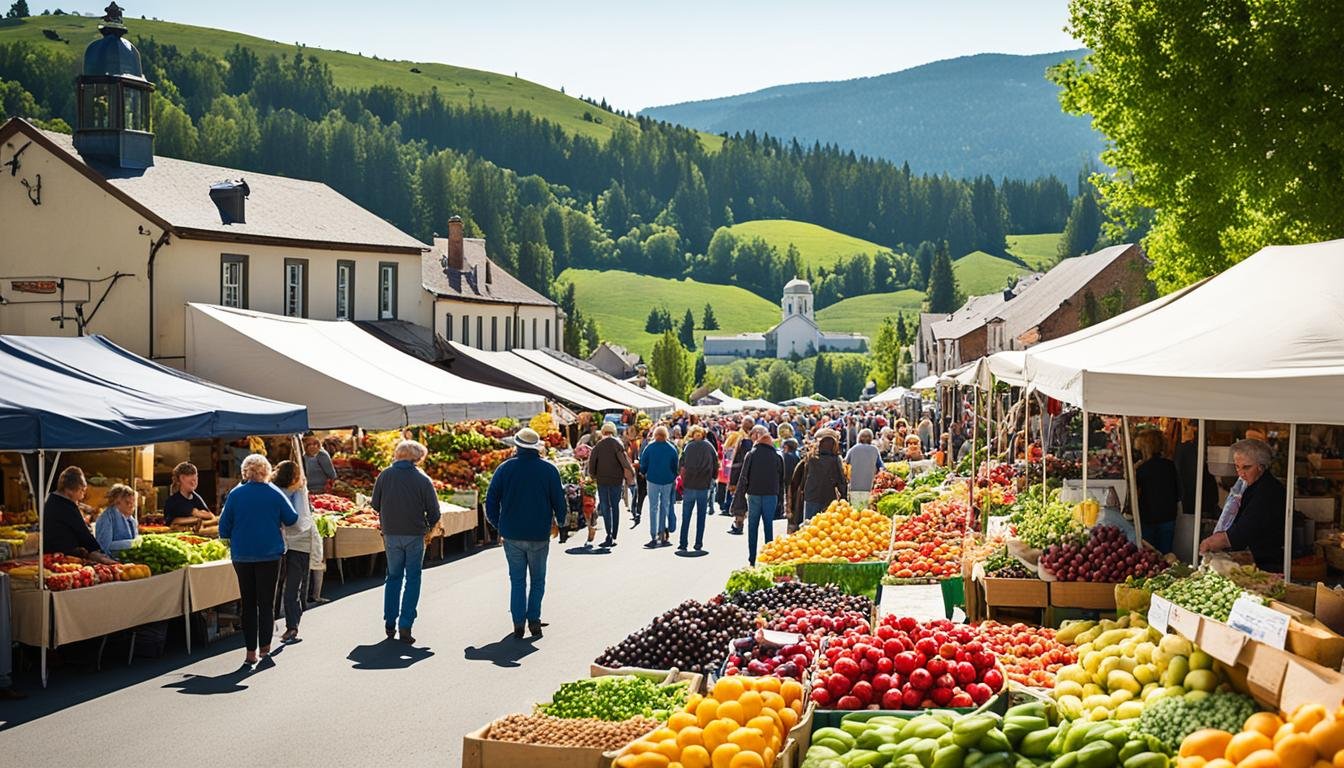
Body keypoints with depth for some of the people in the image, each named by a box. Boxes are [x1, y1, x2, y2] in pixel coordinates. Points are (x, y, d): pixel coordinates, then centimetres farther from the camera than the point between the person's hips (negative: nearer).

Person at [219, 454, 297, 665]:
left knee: (248, 604, 8)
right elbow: (292, 519, 3)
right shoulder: (274, 493, -5)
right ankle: (265, 646, 9)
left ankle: (251, 652, 7)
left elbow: (224, 528, 0)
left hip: (242, 555, 1)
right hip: (270, 554, -1)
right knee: (266, 602, 9)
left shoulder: (235, 494, -3)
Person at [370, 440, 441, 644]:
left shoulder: (384, 476, -1)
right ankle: (405, 625, -2)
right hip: (414, 535, -3)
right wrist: (429, 526, 12)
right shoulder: (422, 479, -10)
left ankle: (389, 623, 17)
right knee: (412, 579, 6)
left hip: (391, 534, 3)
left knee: (393, 576, 17)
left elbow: (375, 505, 7)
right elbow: (434, 512, -7)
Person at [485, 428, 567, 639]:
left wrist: (498, 526, 15)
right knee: (538, 580, 12)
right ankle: (534, 619, 2)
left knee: (517, 580, 10)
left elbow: (491, 500, 1)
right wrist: (559, 522, 20)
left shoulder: (505, 469, -3)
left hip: (512, 534, 1)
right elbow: (559, 500, 2)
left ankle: (518, 624, 6)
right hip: (539, 535, -1)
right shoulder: (549, 470, -4)